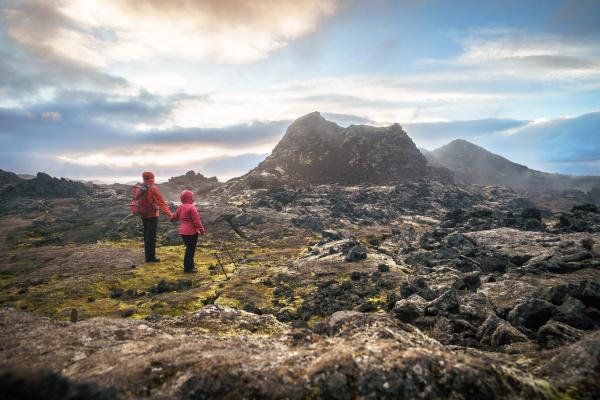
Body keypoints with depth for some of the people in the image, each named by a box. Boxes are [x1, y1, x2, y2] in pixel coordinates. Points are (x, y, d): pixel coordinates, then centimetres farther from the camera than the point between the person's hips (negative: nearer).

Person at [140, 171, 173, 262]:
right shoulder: (153, 188, -15)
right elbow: (161, 202, -20)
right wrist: (169, 213, -22)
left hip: (143, 215, 7)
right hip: (152, 215, -7)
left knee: (146, 235, 16)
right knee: (151, 236, -2)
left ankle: (148, 255, 26)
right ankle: (151, 257, 1)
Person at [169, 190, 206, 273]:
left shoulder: (180, 207, 7)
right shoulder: (191, 207, -19)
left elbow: (176, 215, 24)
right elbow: (196, 221, -19)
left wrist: (171, 219, 46)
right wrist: (201, 229, -10)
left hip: (183, 231, 9)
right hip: (191, 232, -9)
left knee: (189, 248, 20)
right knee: (191, 249, 1)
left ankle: (189, 265, 28)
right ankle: (188, 267, 7)